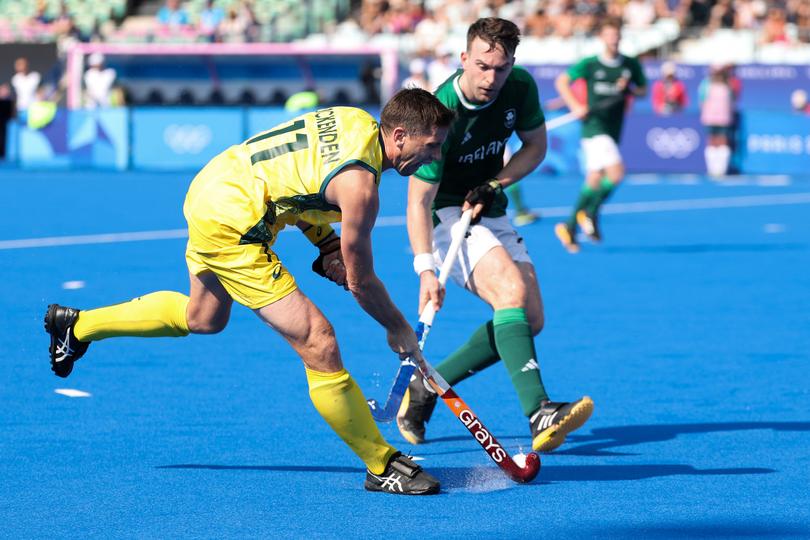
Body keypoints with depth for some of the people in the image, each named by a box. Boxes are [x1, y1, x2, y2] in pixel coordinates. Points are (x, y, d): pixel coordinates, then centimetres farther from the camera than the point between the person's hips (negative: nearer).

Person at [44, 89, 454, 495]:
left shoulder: (354, 120, 0)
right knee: (316, 341, -12)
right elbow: (360, 281, -13)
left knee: (203, 318, 34)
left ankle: (77, 326, 49)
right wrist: (399, 330, 2)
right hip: (231, 226, -10)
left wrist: (327, 246, 6)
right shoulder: (359, 185, -25)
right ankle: (382, 467, -5)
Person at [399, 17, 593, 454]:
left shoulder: (520, 87, -10)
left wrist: (494, 185, -11)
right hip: (445, 215, -7)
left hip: (490, 214, 7)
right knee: (512, 290, -30)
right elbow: (419, 198, -28)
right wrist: (425, 270, -39)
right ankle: (539, 415, -42)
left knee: (530, 320, -2)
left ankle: (426, 387, 8)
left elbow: (535, 146, 7)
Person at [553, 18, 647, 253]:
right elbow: (562, 81, -1)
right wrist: (575, 106, -15)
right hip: (594, 126, -5)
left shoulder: (631, 65, 7)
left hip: (613, 129, 5)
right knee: (616, 173, -21)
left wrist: (629, 88, -7)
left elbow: (643, 90, 17)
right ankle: (591, 215, -1)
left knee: (595, 181, 9)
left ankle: (570, 227, 20)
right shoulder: (590, 64, -5)